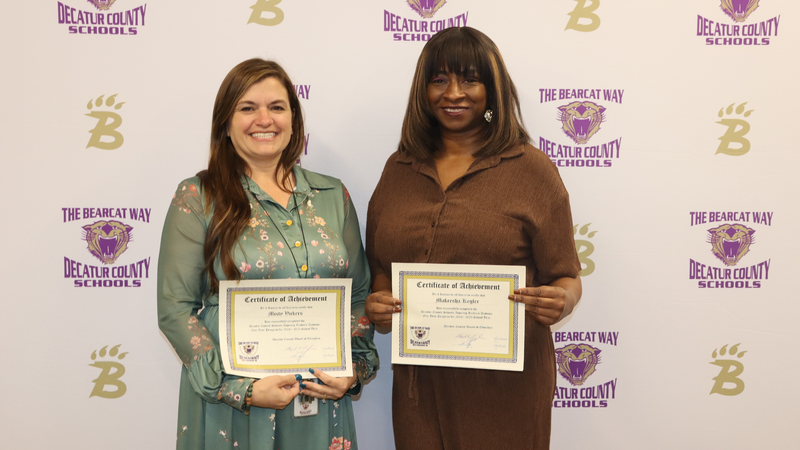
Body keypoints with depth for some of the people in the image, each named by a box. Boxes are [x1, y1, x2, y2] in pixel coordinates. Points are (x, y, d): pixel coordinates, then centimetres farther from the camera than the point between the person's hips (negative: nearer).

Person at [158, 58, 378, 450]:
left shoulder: (333, 196, 6)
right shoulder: (198, 198, -4)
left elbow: (359, 294, 9)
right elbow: (175, 308, -7)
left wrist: (355, 369, -4)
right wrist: (238, 388, -14)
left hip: (321, 399, 3)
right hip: (229, 405, -3)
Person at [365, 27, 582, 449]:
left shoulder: (531, 169, -3)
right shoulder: (399, 168, 8)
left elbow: (566, 279, -2)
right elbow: (380, 267, 15)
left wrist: (560, 302, -23)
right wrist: (376, 303, -5)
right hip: (417, 383, 3)